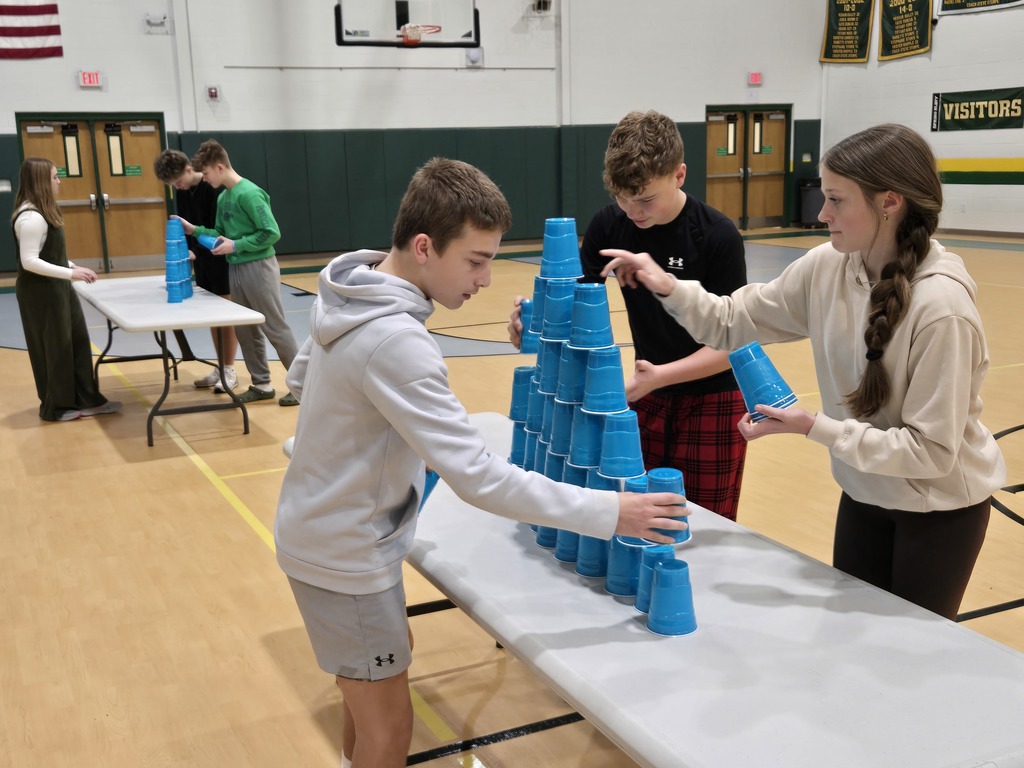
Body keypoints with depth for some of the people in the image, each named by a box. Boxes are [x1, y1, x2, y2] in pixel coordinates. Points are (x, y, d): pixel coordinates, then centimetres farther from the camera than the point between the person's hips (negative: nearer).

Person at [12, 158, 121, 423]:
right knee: (53, 348, 2)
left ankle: (87, 399, 21)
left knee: (78, 342, 12)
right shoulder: (31, 218, -22)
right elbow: (29, 262, -26)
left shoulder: (43, 212, 10)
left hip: (55, 288, 10)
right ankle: (55, 407, 16)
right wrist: (70, 273, -26)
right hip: (39, 291, -10)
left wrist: (73, 267, 11)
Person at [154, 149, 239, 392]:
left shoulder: (213, 189, -19)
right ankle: (220, 367, 19)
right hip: (201, 260, 7)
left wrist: (195, 252, -27)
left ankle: (230, 370, 7)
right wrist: (186, 252, -7)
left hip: (221, 259, -7)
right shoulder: (181, 190, 4)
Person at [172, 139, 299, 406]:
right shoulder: (223, 198, 10)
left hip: (258, 268, -9)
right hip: (235, 270, 9)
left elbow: (272, 233, -20)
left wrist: (236, 246, -17)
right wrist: (195, 229, 2)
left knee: (276, 329, -2)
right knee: (245, 330, 11)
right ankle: (261, 385, 21)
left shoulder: (249, 193, -17)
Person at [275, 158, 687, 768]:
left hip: (325, 527, 9)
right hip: (346, 551, -9)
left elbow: (302, 377, 14)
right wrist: (608, 512, -28)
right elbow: (480, 478, -33)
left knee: (389, 655, 28)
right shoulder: (395, 342, -33)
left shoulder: (351, 293, -4)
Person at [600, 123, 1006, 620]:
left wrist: (813, 428, -30)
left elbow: (931, 450, -26)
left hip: (938, 508, -5)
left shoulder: (940, 306, -30)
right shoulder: (826, 268, -11)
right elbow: (731, 323, -2)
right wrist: (668, 288, -19)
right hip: (863, 495, 6)